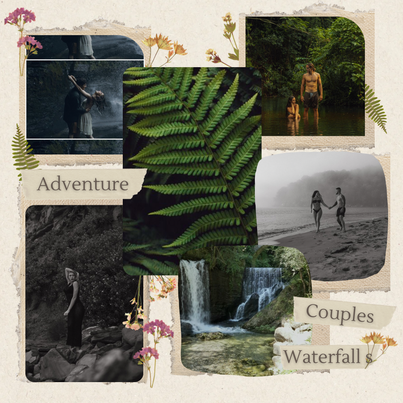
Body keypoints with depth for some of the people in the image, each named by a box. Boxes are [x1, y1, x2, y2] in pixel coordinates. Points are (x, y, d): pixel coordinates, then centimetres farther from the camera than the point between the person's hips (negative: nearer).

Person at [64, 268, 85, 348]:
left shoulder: (75, 283, -6)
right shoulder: (69, 283, 15)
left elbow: (74, 297, -12)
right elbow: (66, 269, 26)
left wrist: (68, 310, -15)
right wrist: (75, 272, 13)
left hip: (77, 307, -8)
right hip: (72, 308, 8)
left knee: (76, 327, -7)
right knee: (70, 326, 3)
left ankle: (76, 346, -6)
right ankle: (71, 345, 4)